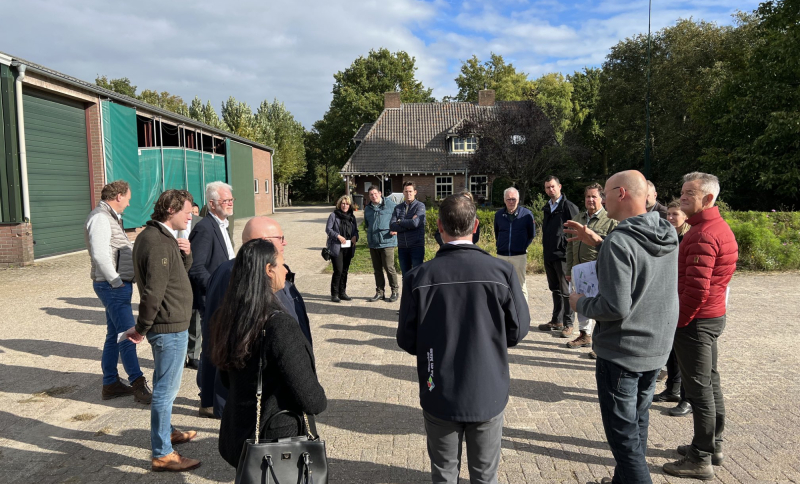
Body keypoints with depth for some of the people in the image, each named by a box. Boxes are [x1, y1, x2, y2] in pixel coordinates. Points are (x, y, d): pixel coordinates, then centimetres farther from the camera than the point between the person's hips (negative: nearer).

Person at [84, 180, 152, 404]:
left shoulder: (110, 217, 16)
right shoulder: (100, 218, -15)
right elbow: (100, 255, -23)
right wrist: (117, 282, -19)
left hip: (117, 285, 11)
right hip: (113, 285, -11)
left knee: (114, 335, 15)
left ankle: (110, 383, 23)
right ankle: (138, 385, -3)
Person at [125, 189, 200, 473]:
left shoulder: (163, 237, 10)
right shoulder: (158, 243, -22)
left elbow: (180, 273, 18)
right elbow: (153, 292, -25)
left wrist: (185, 255, -2)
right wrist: (141, 329, -15)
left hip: (171, 324, 10)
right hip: (170, 326, -10)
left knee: (165, 386, 23)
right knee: (166, 389, -1)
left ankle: (165, 432, 40)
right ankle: (162, 454, 10)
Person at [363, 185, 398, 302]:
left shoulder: (390, 204, -4)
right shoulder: (367, 209, 12)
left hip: (387, 241, -6)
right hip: (373, 243, 6)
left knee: (389, 267, -5)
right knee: (377, 269, 11)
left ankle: (395, 291, 10)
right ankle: (380, 292, 20)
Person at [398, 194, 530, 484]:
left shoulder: (418, 277, -16)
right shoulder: (502, 272, -16)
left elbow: (406, 341, -7)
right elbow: (518, 330, -5)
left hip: (439, 396, 0)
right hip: (488, 394, 0)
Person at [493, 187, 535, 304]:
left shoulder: (526, 214, -4)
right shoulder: (499, 214, 4)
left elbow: (532, 234, 7)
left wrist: (523, 247, 6)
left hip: (519, 256, -3)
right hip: (501, 256, 3)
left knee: (520, 287, 1)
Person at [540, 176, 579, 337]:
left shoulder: (569, 207, -8)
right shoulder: (547, 208, 15)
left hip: (563, 255, -8)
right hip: (549, 255, 8)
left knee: (566, 291, -1)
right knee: (555, 289, 15)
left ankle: (568, 324, 6)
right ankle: (557, 321, 24)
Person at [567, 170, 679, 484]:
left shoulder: (619, 242, -25)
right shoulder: (669, 235, -1)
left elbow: (615, 307, -28)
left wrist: (581, 304, -10)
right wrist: (596, 241, 12)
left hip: (621, 353, -8)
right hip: (657, 350, 8)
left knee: (624, 435, 6)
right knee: (638, 422, 24)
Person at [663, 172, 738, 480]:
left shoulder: (703, 235, -21)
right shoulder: (719, 227, 13)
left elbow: (696, 289, -25)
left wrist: (677, 321, -15)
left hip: (695, 320, -10)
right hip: (713, 316, 10)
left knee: (698, 388, -2)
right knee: (710, 383, 17)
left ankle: (701, 460, 8)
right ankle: (713, 446, 29)